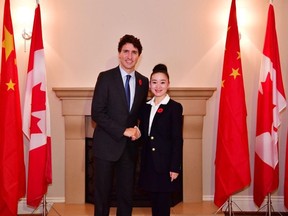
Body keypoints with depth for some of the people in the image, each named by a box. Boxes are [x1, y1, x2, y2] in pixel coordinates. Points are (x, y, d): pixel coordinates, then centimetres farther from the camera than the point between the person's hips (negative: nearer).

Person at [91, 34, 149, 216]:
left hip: (130, 146, 4)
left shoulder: (143, 82, 7)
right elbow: (97, 113, -12)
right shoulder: (106, 77, -6)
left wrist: (139, 130, -4)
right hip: (107, 145, -4)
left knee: (127, 194, 10)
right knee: (102, 194, 5)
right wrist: (123, 131, -16)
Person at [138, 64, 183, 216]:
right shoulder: (146, 107, 10)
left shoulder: (175, 107, -7)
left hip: (165, 163, -5)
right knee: (154, 202, 13)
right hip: (149, 163, 5)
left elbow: (177, 140, -10)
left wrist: (175, 167, -14)